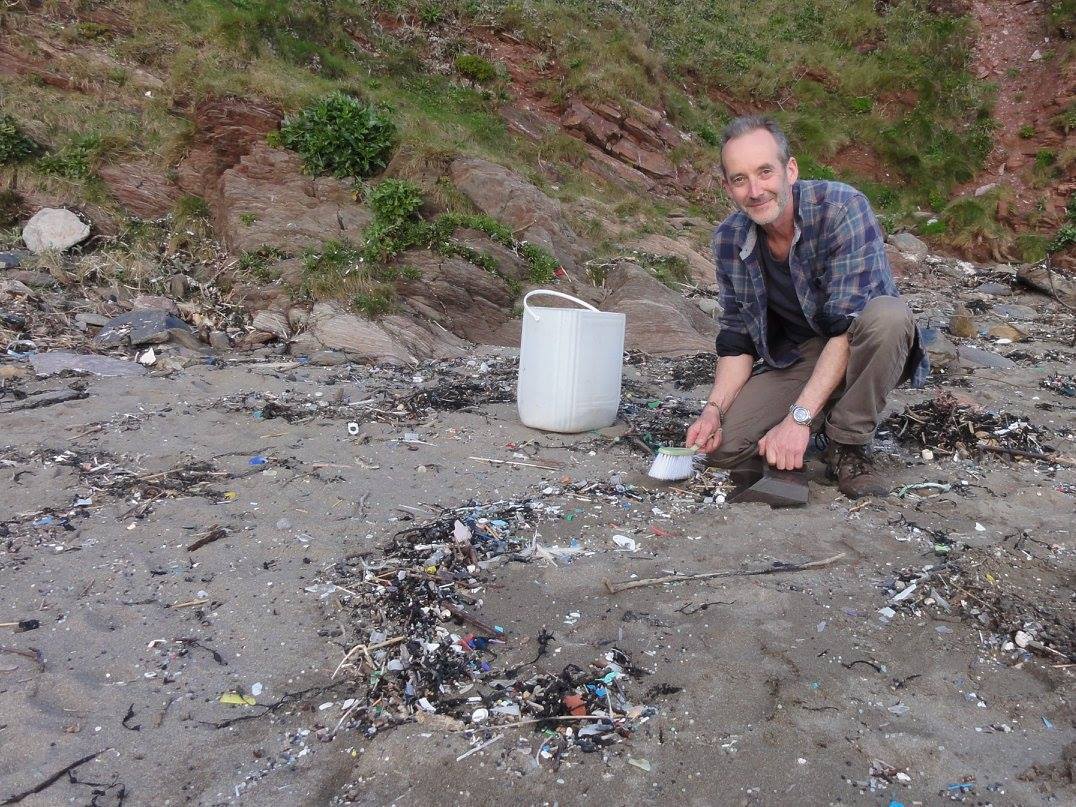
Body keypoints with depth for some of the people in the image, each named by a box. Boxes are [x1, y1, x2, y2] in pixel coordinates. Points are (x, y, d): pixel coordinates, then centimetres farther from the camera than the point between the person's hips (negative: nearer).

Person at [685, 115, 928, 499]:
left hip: (858, 353, -3)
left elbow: (847, 323, -29)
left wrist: (798, 417, -34)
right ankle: (825, 418, 10)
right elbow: (736, 337, 0)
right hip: (795, 359, 4)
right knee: (722, 446, -18)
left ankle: (848, 446, -16)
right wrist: (714, 408, -16)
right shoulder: (729, 239, -6)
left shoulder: (843, 208, -23)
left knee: (887, 315, -38)